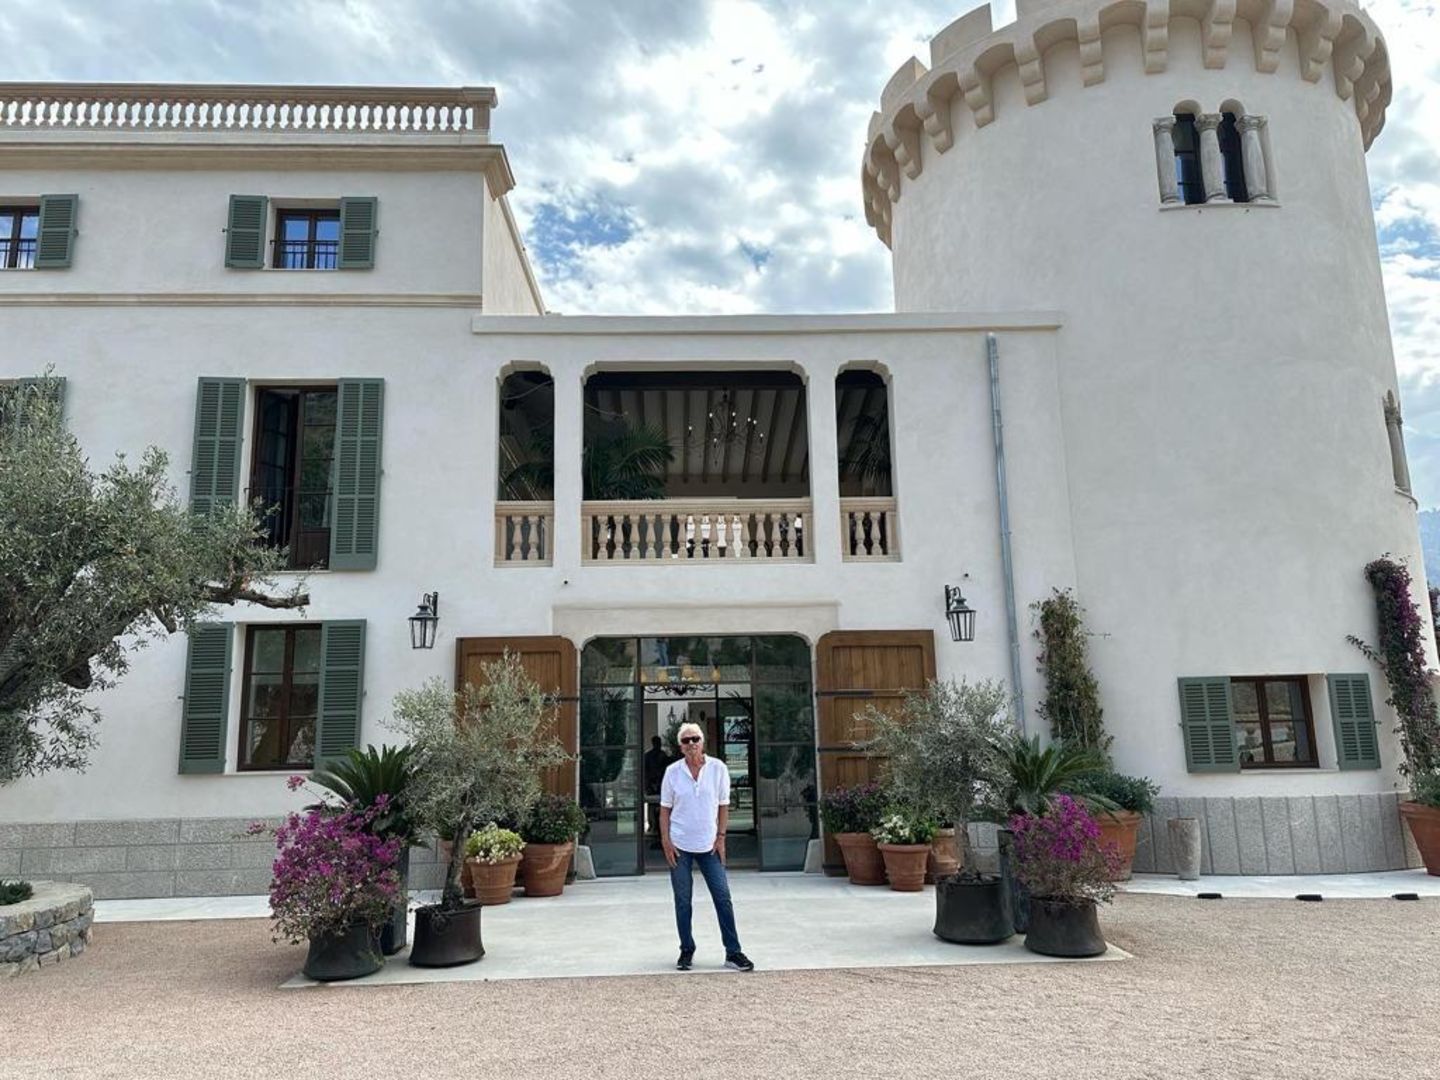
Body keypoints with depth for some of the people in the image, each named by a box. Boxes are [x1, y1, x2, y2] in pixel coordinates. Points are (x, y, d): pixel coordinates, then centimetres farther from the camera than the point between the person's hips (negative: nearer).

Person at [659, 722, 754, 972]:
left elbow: (723, 806, 3)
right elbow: (665, 809, 2)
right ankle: (687, 950, 21)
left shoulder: (718, 768, -4)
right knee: (682, 902, 7)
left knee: (723, 898, 0)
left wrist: (720, 837, -3)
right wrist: (666, 841, -5)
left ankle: (733, 952, 8)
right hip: (679, 847, 0)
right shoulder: (672, 772, -4)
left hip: (709, 845, 0)